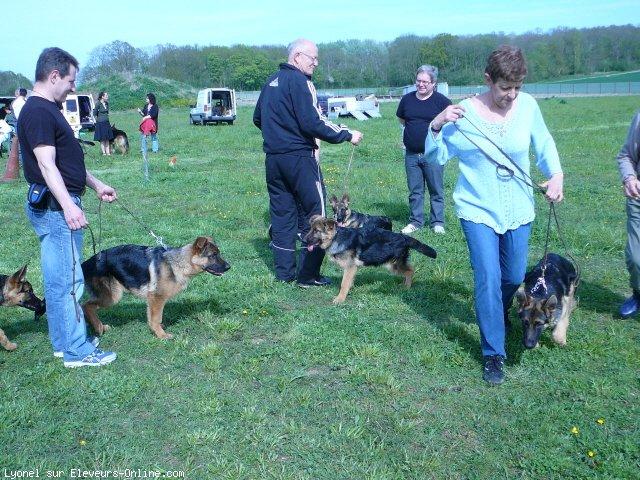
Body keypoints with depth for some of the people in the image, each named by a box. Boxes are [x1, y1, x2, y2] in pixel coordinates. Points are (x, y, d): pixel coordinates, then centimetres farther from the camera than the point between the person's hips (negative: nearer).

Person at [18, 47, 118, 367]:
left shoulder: (49, 110, 18)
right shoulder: (38, 112, -15)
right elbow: (46, 164, -23)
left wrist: (96, 185, 24)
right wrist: (68, 205, -29)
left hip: (58, 206, 11)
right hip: (55, 207, -11)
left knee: (58, 278, 15)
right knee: (68, 280, -6)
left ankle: (63, 342, 24)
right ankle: (77, 351, 0)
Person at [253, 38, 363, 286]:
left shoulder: (272, 81, 14)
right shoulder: (299, 81, -12)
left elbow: (258, 119, 22)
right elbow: (312, 123, -20)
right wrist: (347, 135, -13)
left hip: (273, 157, 8)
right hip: (299, 157, -8)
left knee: (281, 214, 13)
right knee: (314, 213, 0)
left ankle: (285, 271, 18)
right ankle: (308, 274, 1)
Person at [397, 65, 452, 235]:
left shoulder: (441, 101, -6)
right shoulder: (407, 99, 6)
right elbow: (401, 119, 22)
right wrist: (413, 130, 12)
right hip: (411, 154, 3)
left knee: (436, 190, 5)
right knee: (415, 190, 11)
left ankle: (437, 222, 16)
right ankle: (415, 221, 23)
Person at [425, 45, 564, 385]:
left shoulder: (528, 106, -5)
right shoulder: (465, 113, -13)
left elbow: (544, 144, 10)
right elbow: (435, 156, -8)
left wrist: (556, 174, -6)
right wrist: (436, 126, -25)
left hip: (518, 210, 3)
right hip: (478, 209, -3)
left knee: (514, 277, 16)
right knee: (488, 278, -9)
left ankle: (498, 316, 49)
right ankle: (494, 354, 3)